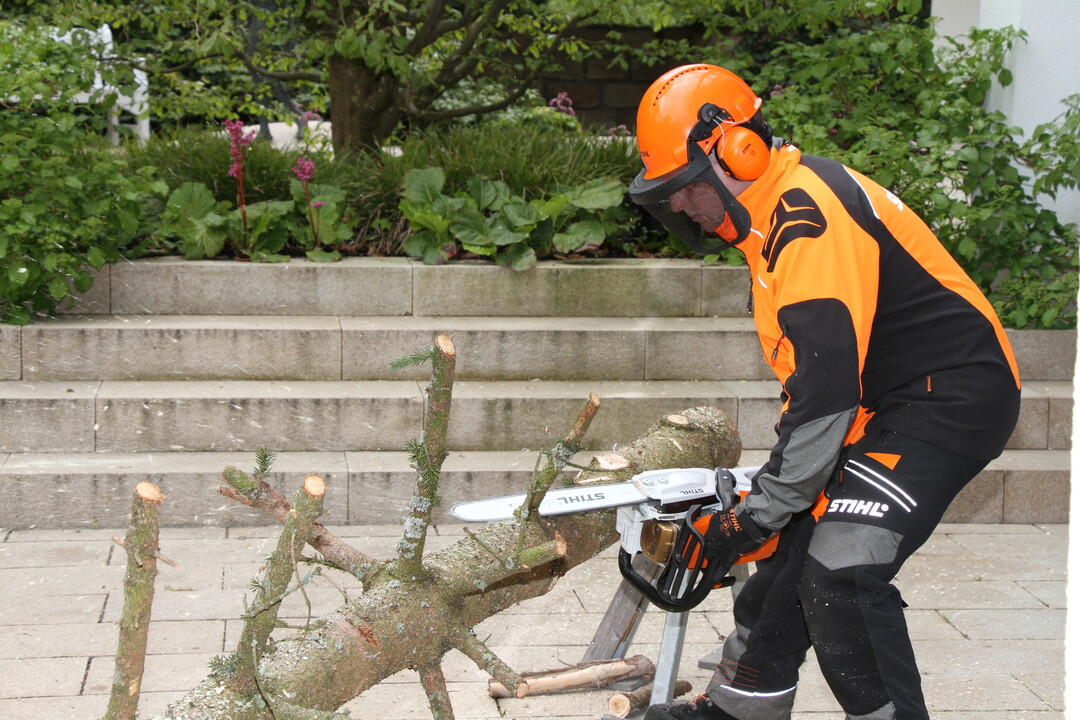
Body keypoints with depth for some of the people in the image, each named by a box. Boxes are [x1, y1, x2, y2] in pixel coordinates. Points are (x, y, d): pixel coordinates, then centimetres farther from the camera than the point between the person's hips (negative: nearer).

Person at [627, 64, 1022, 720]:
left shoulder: (808, 215, -23)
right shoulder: (777, 213, 11)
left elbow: (825, 385, -27)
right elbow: (809, 373, 16)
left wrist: (761, 512, -20)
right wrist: (776, 489, 12)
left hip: (952, 395, -11)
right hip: (885, 403, 11)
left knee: (841, 573, -20)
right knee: (793, 549, 14)